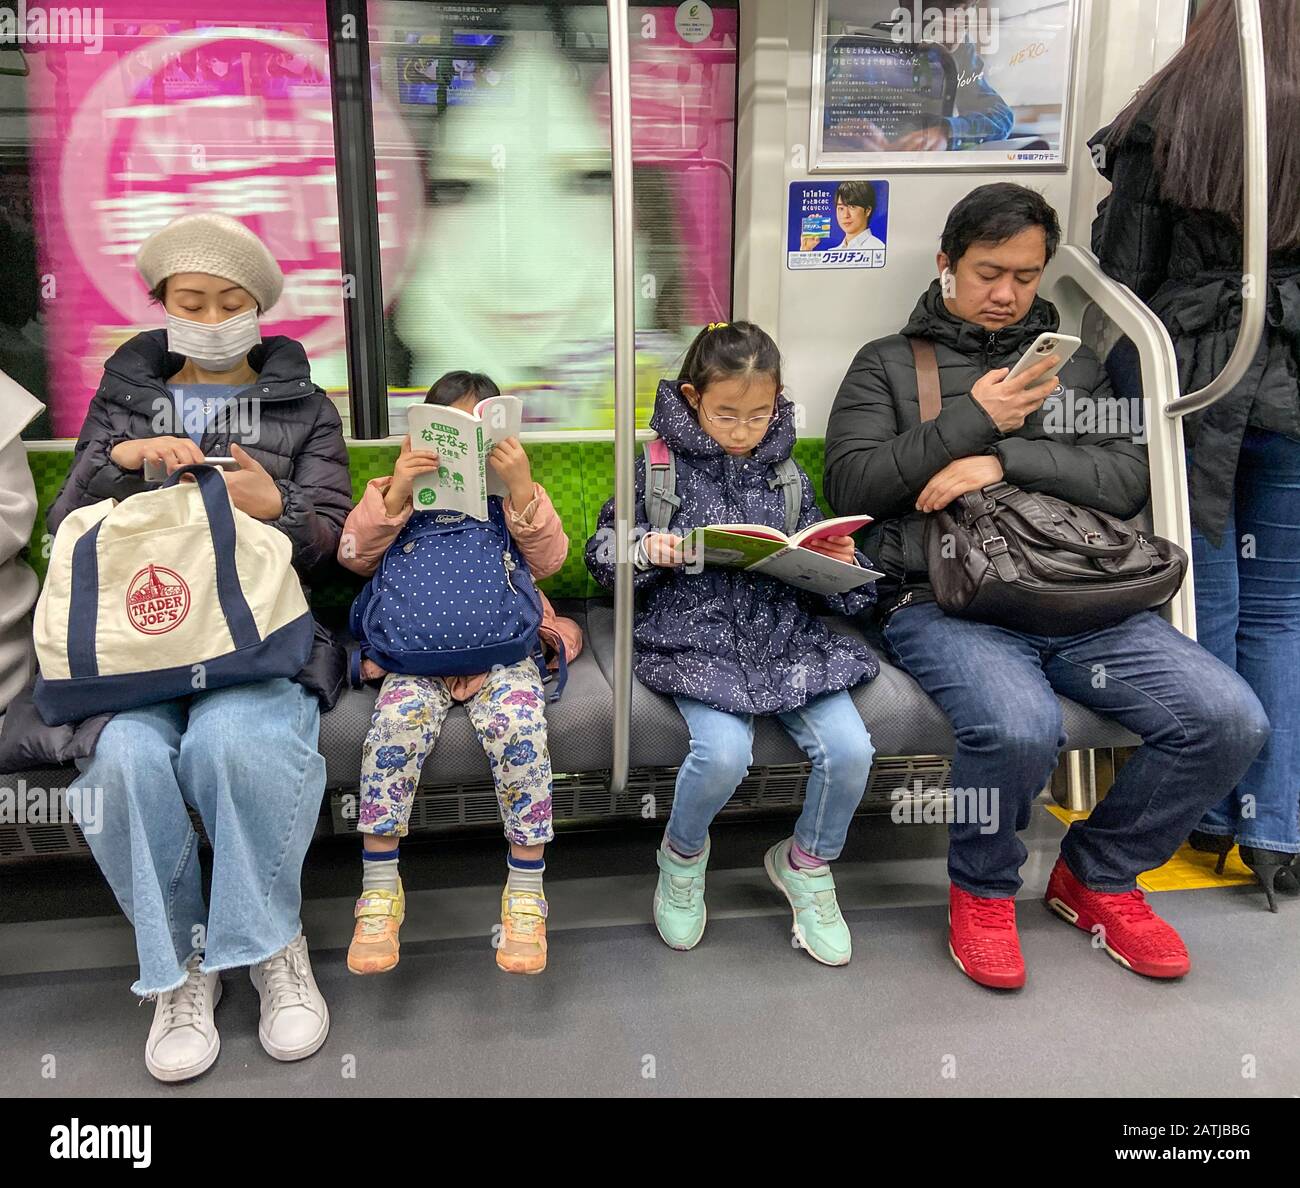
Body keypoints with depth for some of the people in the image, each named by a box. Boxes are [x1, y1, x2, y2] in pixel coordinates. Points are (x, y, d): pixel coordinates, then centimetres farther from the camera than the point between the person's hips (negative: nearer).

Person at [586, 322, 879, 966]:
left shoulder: (787, 475, 12)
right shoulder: (660, 466, 2)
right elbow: (601, 553, 6)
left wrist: (838, 565, -5)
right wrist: (646, 550, -15)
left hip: (785, 635, 4)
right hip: (695, 639, -3)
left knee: (849, 748, -17)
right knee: (724, 753, -28)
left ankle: (807, 863, 15)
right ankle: (682, 854, 8)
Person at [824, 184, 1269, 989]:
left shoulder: (1074, 365, 23)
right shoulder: (888, 364, 14)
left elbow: (1128, 481, 7)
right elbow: (851, 486, 0)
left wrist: (1005, 460, -8)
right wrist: (973, 421, -5)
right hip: (942, 600, -4)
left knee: (1232, 719, -16)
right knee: (1020, 727, -34)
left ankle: (1099, 877, 11)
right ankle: (983, 891, 1)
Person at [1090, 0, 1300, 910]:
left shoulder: (1166, 115, -1)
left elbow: (1123, 273, -2)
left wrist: (1123, 392, 6)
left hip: (1190, 382, -1)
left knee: (1204, 603, 7)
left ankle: (1207, 811, 18)